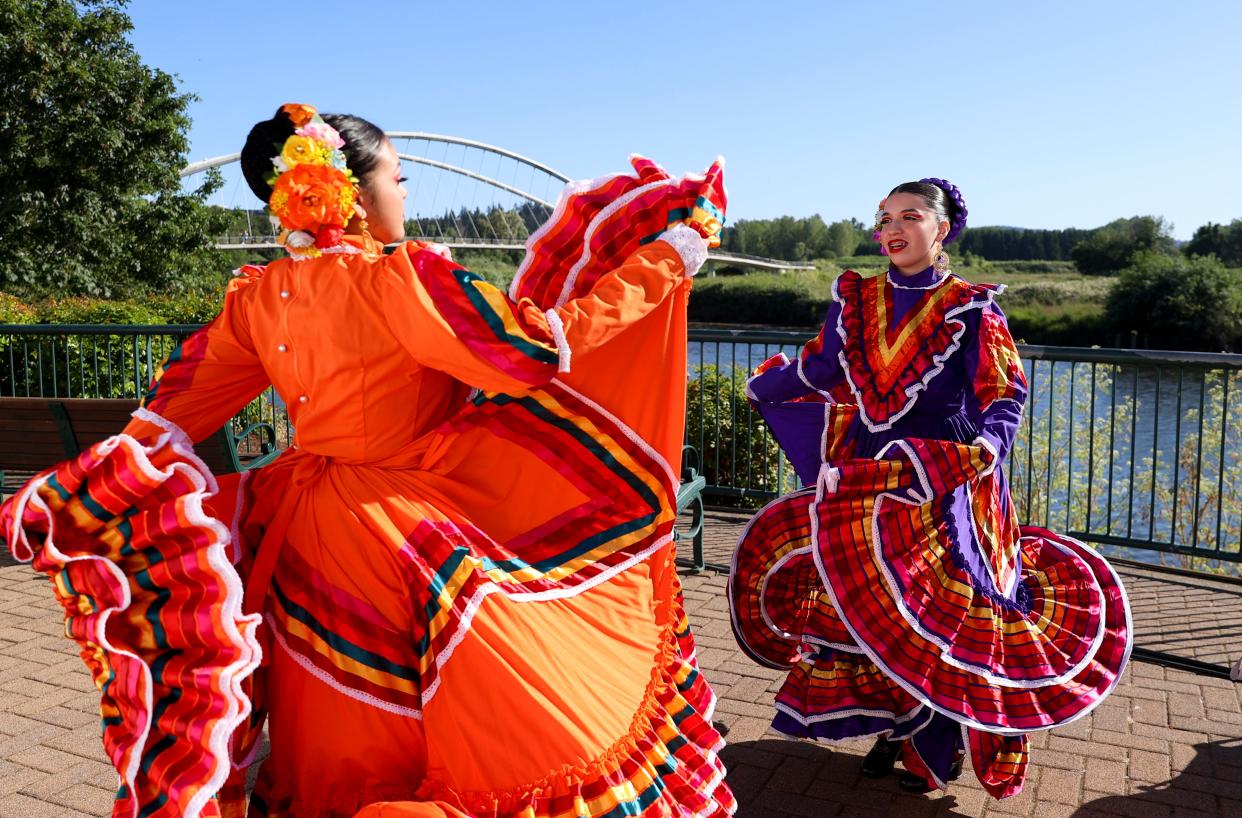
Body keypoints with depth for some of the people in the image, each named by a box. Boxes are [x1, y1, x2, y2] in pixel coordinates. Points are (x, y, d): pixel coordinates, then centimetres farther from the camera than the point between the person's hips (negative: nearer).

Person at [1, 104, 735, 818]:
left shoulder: (259, 297, 1)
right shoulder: (401, 278, -20)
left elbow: (172, 417, 4)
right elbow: (537, 350, -22)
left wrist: (65, 499, 13)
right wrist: (663, 262, -15)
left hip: (310, 539, 8)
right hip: (415, 541, -7)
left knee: (341, 756, 24)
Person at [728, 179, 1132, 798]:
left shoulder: (969, 308, -6)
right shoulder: (855, 299, 5)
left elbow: (1005, 395, -9)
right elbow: (823, 369, 16)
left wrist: (984, 448, -26)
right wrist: (764, 385, 25)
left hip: (943, 481, -4)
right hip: (864, 480, 4)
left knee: (938, 612, 1)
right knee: (866, 609, 9)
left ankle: (934, 746, 18)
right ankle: (891, 726, 27)